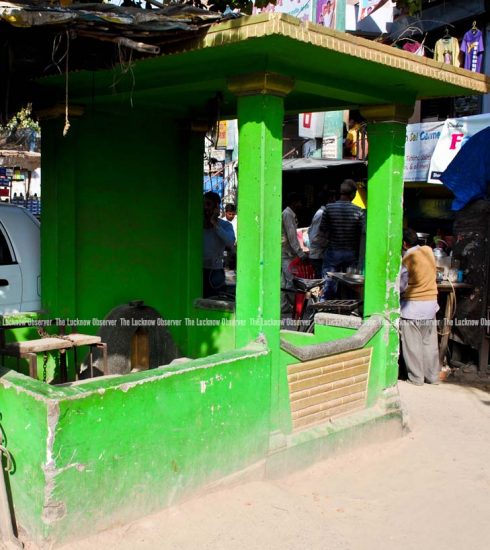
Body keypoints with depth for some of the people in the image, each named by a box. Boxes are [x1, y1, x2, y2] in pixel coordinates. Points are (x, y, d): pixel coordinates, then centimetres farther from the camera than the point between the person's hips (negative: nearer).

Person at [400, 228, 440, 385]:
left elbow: (401, 287, -10)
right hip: (430, 303, 6)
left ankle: (416, 378, 10)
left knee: (412, 344, 4)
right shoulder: (428, 251, 0)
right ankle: (432, 376, 19)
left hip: (412, 307, -6)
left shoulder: (406, 261, -16)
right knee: (430, 342, 13)